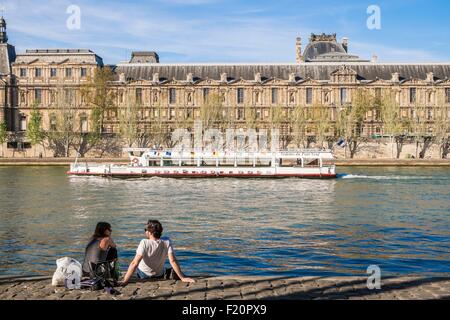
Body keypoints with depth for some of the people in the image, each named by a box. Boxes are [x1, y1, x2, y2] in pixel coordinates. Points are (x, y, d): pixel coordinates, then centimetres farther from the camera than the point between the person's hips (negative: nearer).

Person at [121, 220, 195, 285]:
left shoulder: (144, 243, -31)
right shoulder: (166, 242, -22)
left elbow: (135, 263, -35)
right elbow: (173, 261, -24)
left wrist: (125, 281, -34)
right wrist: (182, 278, -19)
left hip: (143, 276, 0)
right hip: (159, 275, 1)